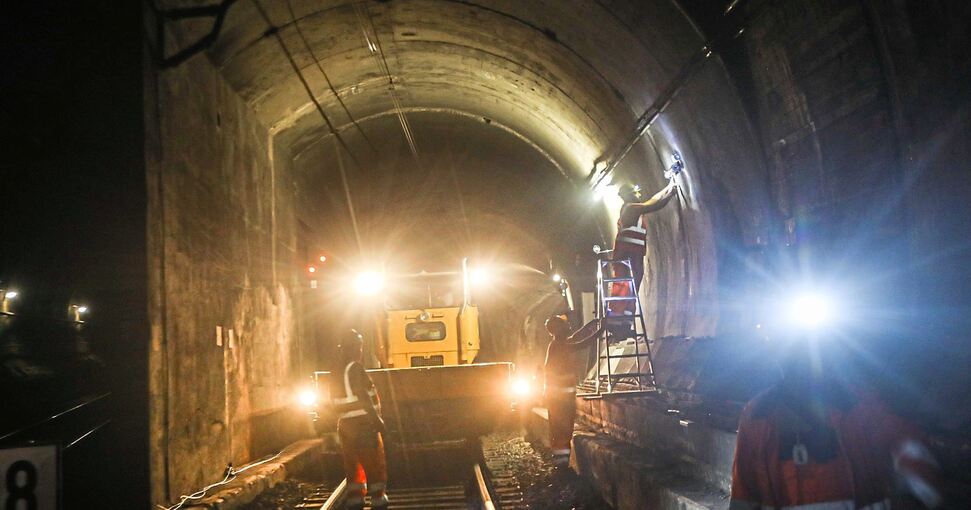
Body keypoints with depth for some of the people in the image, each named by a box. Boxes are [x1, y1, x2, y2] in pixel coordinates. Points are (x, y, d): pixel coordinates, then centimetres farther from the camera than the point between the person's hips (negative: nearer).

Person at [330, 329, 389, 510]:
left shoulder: (336, 372, 11)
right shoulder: (354, 368, -12)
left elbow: (335, 402, 15)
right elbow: (362, 395, -19)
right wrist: (377, 418, -17)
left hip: (345, 425, 8)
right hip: (363, 423, -8)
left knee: (353, 467, 11)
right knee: (375, 466, -1)